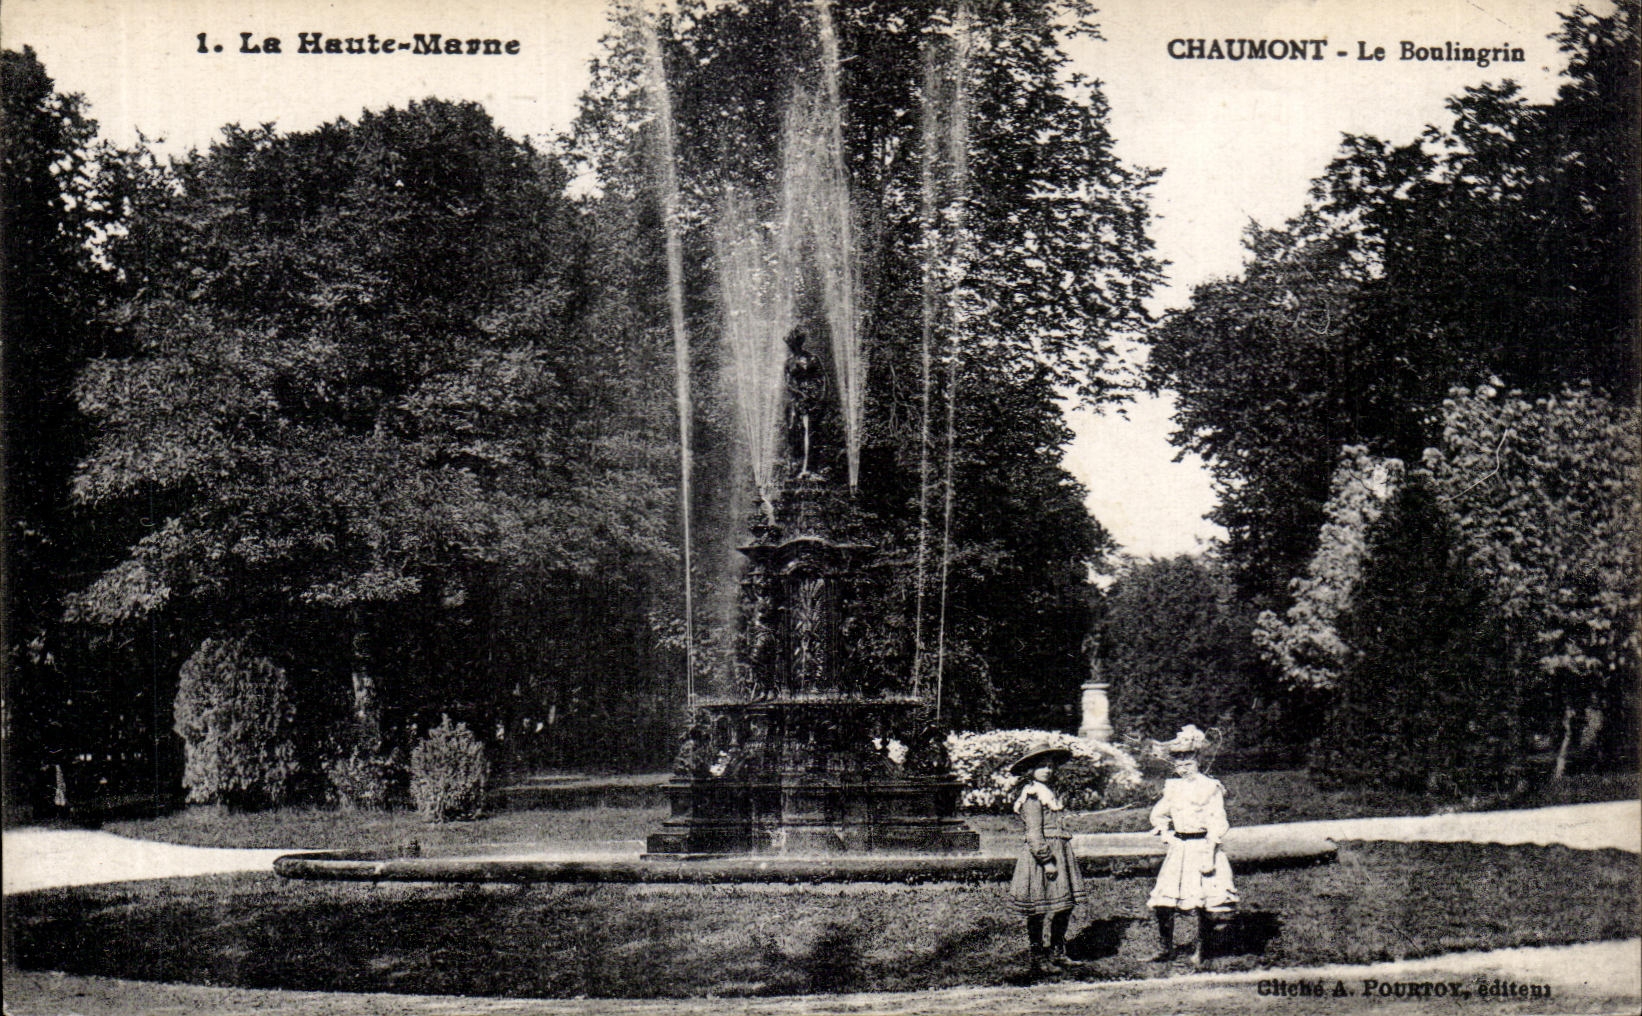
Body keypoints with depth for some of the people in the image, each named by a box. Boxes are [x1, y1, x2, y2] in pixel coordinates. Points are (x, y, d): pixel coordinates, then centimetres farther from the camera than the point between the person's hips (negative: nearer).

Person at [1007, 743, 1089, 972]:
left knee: (1065, 906, 10)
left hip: (1060, 852, 9)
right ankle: (1038, 957, 8)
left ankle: (1057, 953, 23)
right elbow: (1034, 832, -17)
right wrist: (1047, 860, -20)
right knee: (1038, 910, -1)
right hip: (1041, 853, -9)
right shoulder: (1032, 795, -12)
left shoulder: (1049, 792, 17)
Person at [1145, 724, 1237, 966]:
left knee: (1204, 904, -3)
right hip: (1178, 850, 5)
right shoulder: (1173, 787, 11)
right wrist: (1165, 832, 7)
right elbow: (1158, 815, 26)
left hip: (1202, 846, -5)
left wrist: (1209, 854, -17)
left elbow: (1218, 823, -10)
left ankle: (1201, 951, 12)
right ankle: (1165, 950, 11)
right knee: (1163, 901, -1)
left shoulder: (1210, 787, -7)